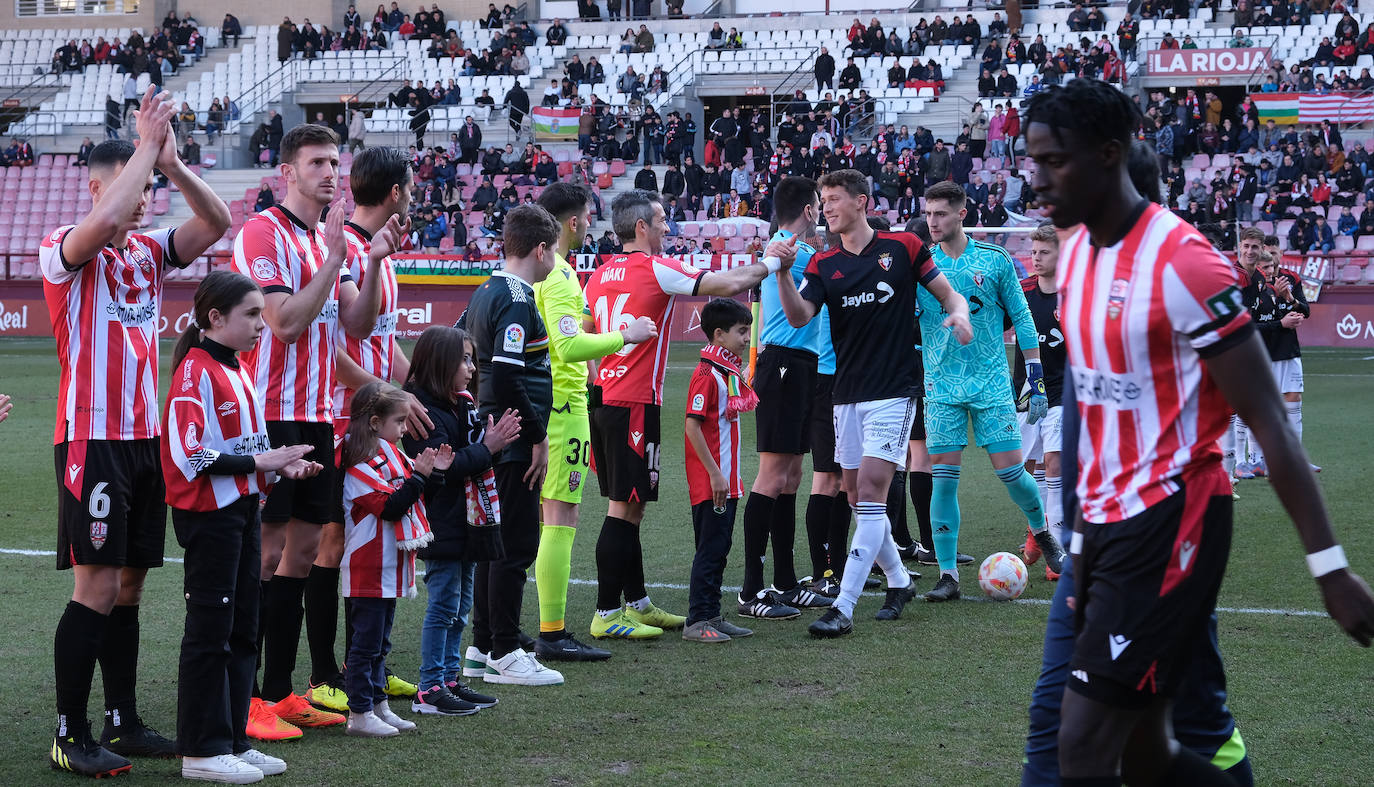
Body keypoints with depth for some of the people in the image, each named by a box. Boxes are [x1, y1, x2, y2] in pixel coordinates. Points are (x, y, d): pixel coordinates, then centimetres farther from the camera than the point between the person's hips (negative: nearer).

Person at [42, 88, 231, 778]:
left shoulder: (147, 252, 14)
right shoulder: (63, 250, -7)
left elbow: (215, 223, 7)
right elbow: (104, 219, -28)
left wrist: (171, 164, -5)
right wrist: (145, 145, -19)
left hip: (145, 437, 7)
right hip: (92, 438, -7)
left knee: (128, 585, 10)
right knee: (96, 589, -8)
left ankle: (123, 723, 17)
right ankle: (69, 737, -3)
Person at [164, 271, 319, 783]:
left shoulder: (238, 372, 15)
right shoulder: (196, 372, -14)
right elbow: (190, 454, -22)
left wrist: (281, 467, 5)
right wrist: (259, 462, -19)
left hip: (242, 511, 9)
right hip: (207, 515, -9)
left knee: (242, 631, 12)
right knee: (210, 630, -4)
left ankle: (233, 740, 19)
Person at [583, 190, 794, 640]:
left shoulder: (598, 276, 12)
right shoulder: (656, 269, -10)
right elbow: (728, 285, -9)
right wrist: (770, 264, 7)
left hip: (601, 398, 8)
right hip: (633, 404, -8)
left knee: (628, 506, 15)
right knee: (624, 507, -5)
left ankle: (637, 603, 23)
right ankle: (607, 614, -4)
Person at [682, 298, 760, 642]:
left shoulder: (733, 373, 13)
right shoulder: (707, 375, -16)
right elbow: (692, 425, -20)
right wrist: (714, 474, -21)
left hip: (727, 480, 9)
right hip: (710, 482, -9)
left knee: (719, 549, 13)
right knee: (710, 550, -6)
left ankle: (712, 616, 19)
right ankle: (697, 622, -2)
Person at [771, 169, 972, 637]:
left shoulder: (903, 247, 0)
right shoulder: (823, 265, 7)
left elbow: (948, 293, 8)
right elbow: (799, 316, -9)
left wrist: (959, 315, -14)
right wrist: (782, 273, -25)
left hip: (893, 391, -5)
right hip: (847, 395, 5)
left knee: (870, 492, -13)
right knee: (858, 497, 9)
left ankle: (843, 608, -17)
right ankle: (898, 582, 30)